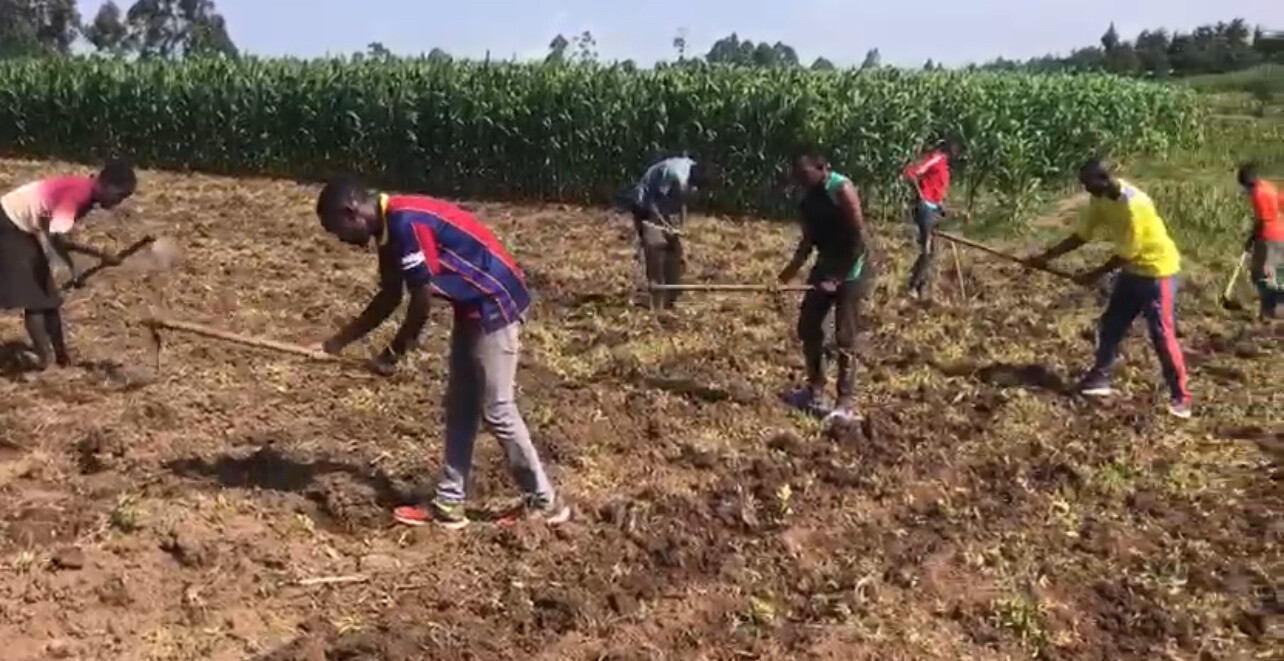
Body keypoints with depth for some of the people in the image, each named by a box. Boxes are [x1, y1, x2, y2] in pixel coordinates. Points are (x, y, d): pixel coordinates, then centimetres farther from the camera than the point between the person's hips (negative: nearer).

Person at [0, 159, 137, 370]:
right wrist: (72, 267, -20)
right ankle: (44, 357, -10)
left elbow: (59, 237, 5)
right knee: (33, 299, -11)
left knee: (48, 298, 9)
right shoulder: (78, 192, -25)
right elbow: (55, 235, -30)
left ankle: (61, 356, 14)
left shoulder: (85, 197, 3)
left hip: (24, 230, 9)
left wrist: (99, 254, -1)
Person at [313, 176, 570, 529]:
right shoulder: (391, 227, 8)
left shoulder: (406, 223, -22)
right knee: (460, 407, 12)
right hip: (474, 307, 10)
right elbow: (390, 296, 18)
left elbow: (422, 300, -19)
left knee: (495, 410, -3)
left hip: (496, 304, -10)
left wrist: (392, 354, -6)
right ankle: (449, 504, 21)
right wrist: (343, 339, 17)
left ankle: (544, 502, 11)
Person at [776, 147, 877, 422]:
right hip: (827, 264, 8)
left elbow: (859, 237, -20)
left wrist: (838, 277, -21)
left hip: (853, 269, -8)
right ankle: (815, 392, 25)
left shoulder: (841, 189, -19)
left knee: (844, 338, -7)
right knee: (807, 327, 10)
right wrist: (791, 270, 1)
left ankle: (844, 404, 1)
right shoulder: (808, 197, 6)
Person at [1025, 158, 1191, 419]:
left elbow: (1126, 254, -24)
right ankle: (1100, 377, 26)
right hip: (1132, 270, 9)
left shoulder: (1134, 204, -30)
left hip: (1157, 270, -9)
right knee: (1111, 324, 13)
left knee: (1162, 335, -8)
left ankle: (1180, 397, -1)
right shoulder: (1099, 199, -4)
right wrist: (1047, 256, -2)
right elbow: (1082, 235, 4)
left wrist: (1094, 275, -14)